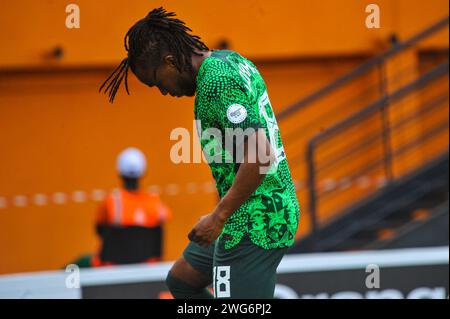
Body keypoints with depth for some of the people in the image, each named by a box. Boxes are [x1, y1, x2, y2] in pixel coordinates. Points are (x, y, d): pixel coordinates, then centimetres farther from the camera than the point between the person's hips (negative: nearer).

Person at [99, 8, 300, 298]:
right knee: (181, 280, 22)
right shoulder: (233, 60, 11)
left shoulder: (217, 84, -20)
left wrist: (219, 217, -21)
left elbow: (259, 156, -28)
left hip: (253, 224, -11)